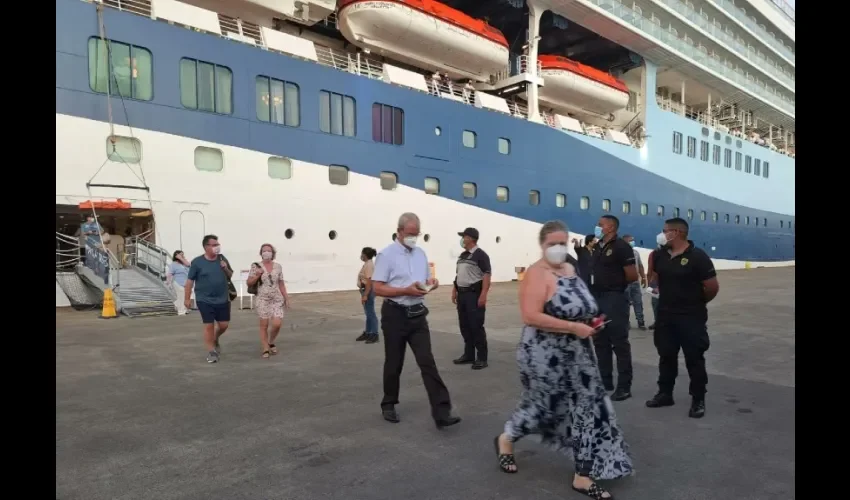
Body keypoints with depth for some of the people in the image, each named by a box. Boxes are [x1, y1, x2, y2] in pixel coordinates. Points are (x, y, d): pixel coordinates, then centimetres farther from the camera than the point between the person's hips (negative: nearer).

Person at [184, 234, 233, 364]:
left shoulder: (222, 259, 2)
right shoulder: (197, 262, -8)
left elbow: (231, 276, 12)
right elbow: (190, 281, -5)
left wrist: (226, 268, -9)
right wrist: (187, 298, -5)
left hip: (222, 299, 4)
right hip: (205, 300, -3)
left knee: (224, 325, 7)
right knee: (209, 325, 1)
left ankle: (215, 340, 39)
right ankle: (211, 352, 16)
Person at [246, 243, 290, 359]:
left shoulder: (278, 266, 5)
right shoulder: (256, 267, -2)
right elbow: (248, 283, 1)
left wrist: (286, 298, 9)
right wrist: (257, 275, -15)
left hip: (277, 299, 2)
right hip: (263, 300, -2)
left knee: (277, 324, -7)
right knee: (264, 325, 1)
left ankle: (271, 343, 20)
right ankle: (265, 349, 13)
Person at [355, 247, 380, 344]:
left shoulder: (369, 265, -17)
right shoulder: (367, 264, 15)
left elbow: (369, 281, -24)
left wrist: (365, 295, -25)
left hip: (368, 290, -11)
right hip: (366, 290, 11)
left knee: (370, 313, -6)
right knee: (368, 313, 15)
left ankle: (374, 334, -1)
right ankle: (367, 333, 23)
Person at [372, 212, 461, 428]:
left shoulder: (421, 253, 10)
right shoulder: (387, 255, -9)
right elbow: (378, 289, -13)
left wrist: (430, 283, -5)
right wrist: (407, 290, -23)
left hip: (418, 314, 4)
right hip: (395, 315, -4)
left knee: (427, 362, -3)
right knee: (394, 363, 10)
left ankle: (441, 412, -5)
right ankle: (389, 405, 30)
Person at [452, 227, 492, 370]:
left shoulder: (480, 255, -10)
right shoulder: (462, 255, 16)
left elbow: (487, 275, -15)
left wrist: (483, 295, -22)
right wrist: (454, 291, 17)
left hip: (474, 294, -8)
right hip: (462, 294, 8)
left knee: (476, 326, -5)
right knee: (464, 326, 12)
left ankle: (482, 358, 2)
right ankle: (468, 355, 22)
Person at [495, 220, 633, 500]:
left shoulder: (570, 268, 9)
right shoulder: (537, 274, -17)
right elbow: (531, 316, -28)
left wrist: (590, 324, 3)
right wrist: (574, 327, -26)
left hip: (576, 354, 8)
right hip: (546, 355, -8)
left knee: (588, 407, 4)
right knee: (544, 406, 9)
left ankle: (584, 476, 14)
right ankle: (506, 439, 38)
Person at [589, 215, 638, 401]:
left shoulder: (621, 247, -10)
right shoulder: (598, 248, 14)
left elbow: (633, 276, -13)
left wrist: (615, 282, 1)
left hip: (614, 299, -8)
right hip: (597, 299, 8)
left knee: (619, 343, -2)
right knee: (600, 342, 13)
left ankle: (624, 386, 5)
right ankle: (605, 382, 24)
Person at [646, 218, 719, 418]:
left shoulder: (697, 256, -14)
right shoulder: (660, 255, 3)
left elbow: (712, 287, -12)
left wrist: (696, 303, 2)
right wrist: (668, 297, 11)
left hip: (691, 317, -6)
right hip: (665, 315, 6)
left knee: (694, 358, 3)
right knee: (666, 356, 13)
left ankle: (698, 400, 14)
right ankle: (665, 394, 25)